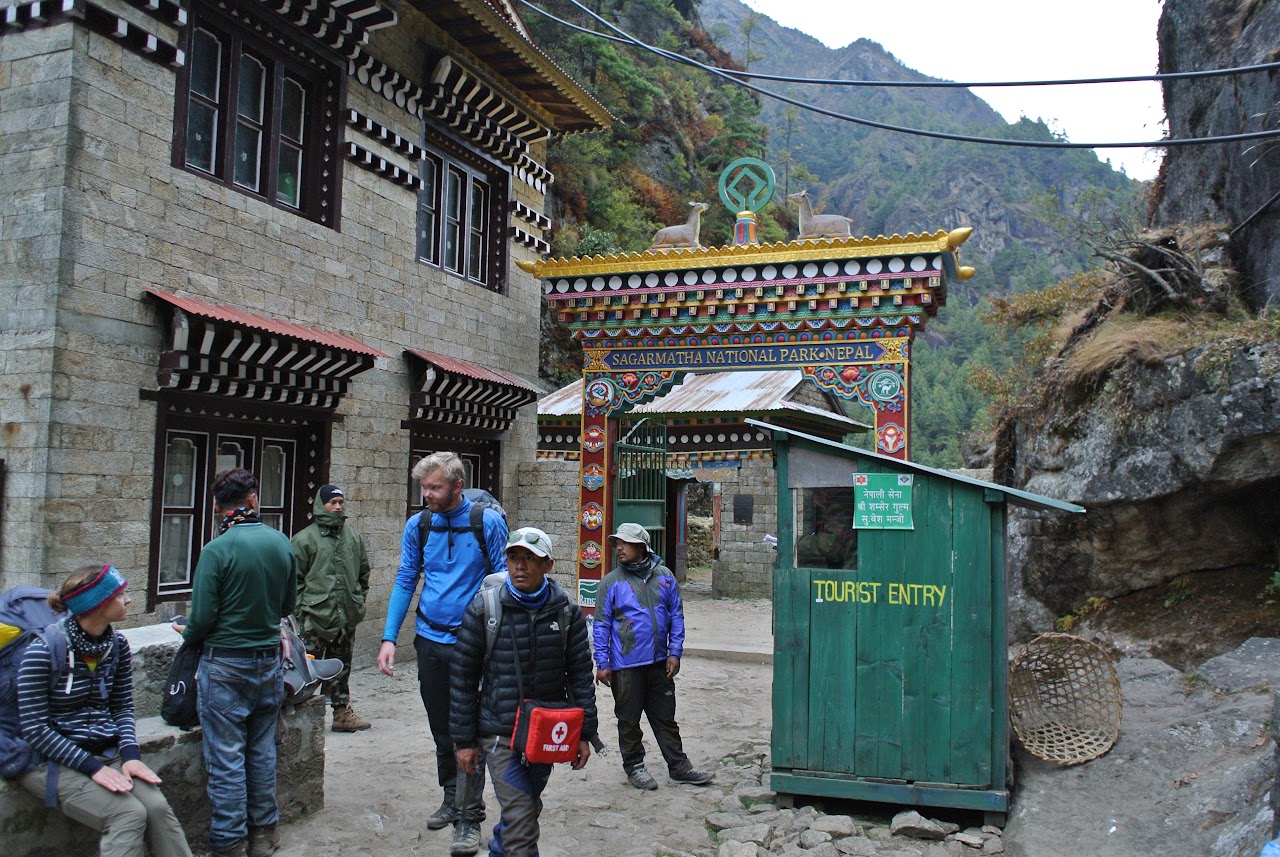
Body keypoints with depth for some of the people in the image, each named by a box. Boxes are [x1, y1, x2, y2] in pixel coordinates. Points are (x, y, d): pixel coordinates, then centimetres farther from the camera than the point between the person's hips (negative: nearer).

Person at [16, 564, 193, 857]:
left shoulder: (117, 646, 3)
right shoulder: (43, 651, -15)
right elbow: (35, 728, -14)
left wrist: (130, 755, -9)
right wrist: (93, 768, -20)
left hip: (107, 752, 5)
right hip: (54, 759, -5)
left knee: (157, 806, -22)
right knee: (130, 813, -26)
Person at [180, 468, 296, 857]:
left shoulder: (217, 550, -18)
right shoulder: (282, 543, -3)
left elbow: (202, 618, -15)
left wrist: (188, 633, 7)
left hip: (226, 666, -5)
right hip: (269, 660, 5)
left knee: (226, 759, 5)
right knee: (262, 752, 17)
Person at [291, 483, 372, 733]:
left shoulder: (353, 536, 11)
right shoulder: (305, 539, -3)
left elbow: (363, 572, 20)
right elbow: (294, 578, -3)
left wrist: (359, 602, 15)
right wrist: (301, 608, -9)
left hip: (347, 617, 5)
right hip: (316, 617, -5)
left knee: (342, 667, 13)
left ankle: (342, 712, 22)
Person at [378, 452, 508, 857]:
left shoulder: (487, 522, -8)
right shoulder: (417, 526, 2)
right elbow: (405, 582, 5)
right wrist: (389, 638, -3)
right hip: (430, 641, 4)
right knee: (441, 728, 16)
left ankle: (469, 819, 3)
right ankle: (452, 798, 34)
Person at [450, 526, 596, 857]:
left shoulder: (567, 611, -3)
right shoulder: (483, 609, -9)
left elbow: (580, 674, 3)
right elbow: (463, 678, -3)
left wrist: (584, 734, 3)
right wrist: (464, 740, -2)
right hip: (500, 732, -3)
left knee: (527, 808, 21)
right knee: (520, 820, -11)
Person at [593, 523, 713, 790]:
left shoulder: (664, 576, 2)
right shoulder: (611, 582, -5)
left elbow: (676, 616, 7)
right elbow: (601, 625, -3)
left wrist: (675, 652, 1)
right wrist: (602, 663, -7)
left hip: (659, 662, 3)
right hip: (626, 665, -3)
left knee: (665, 717, 14)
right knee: (629, 720, 9)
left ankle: (679, 767, 25)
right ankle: (634, 767, 25)